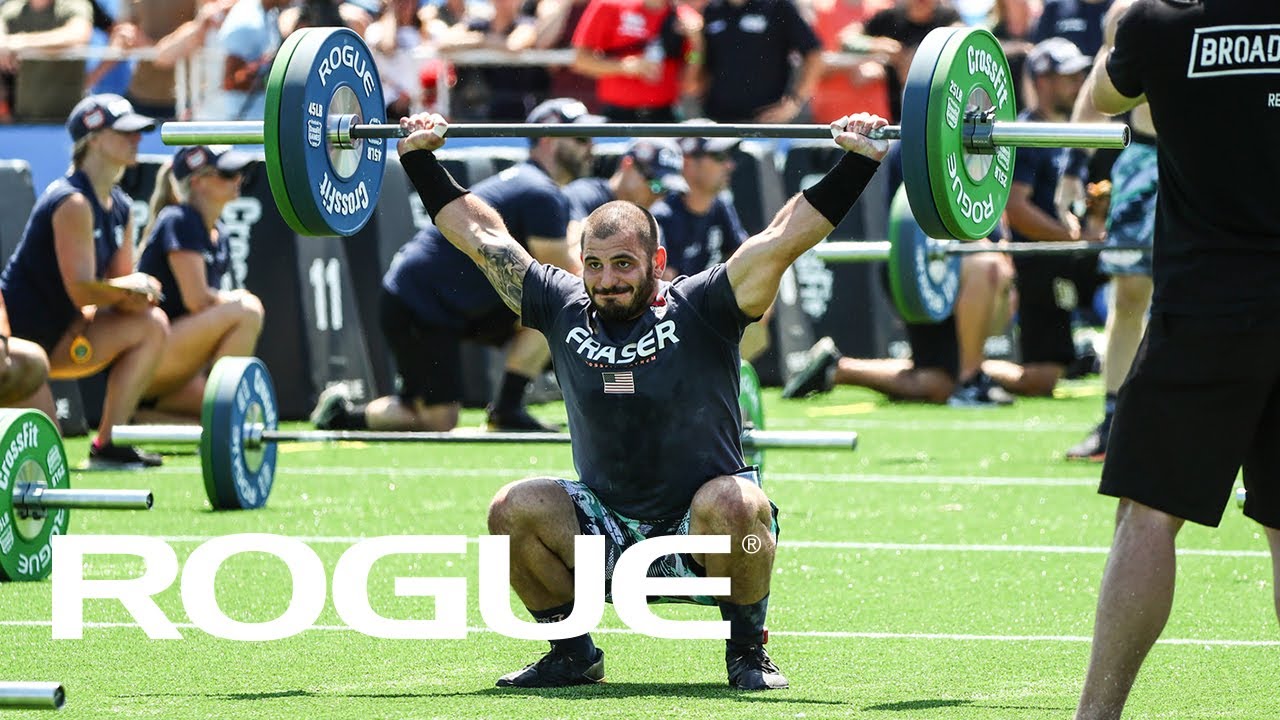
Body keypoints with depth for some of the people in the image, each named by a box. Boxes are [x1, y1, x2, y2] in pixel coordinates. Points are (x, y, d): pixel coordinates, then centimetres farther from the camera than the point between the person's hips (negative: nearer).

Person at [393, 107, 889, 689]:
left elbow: (787, 235, -14)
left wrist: (859, 160, -20)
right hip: (606, 534, 3)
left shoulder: (699, 309, -11)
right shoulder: (563, 309, -1)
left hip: (699, 533, -3)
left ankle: (747, 651, -10)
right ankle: (572, 654, 0)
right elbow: (480, 235, 8)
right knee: (513, 511, -21)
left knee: (734, 505, -35)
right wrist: (419, 158, 11)